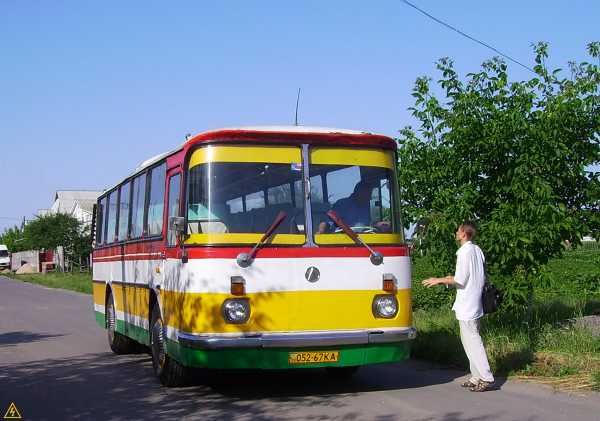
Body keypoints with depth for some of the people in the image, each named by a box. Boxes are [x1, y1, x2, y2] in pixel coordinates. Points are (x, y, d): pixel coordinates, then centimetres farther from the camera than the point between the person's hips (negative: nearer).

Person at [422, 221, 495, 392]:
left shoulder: (464, 252, -15)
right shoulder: (477, 250, 12)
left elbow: (460, 280, -18)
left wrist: (440, 280, -5)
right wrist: (453, 279, 24)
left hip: (466, 305, -9)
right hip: (475, 304, 9)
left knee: (472, 341, -7)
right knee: (470, 340, 14)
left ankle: (486, 378, -8)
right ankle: (477, 377, 17)